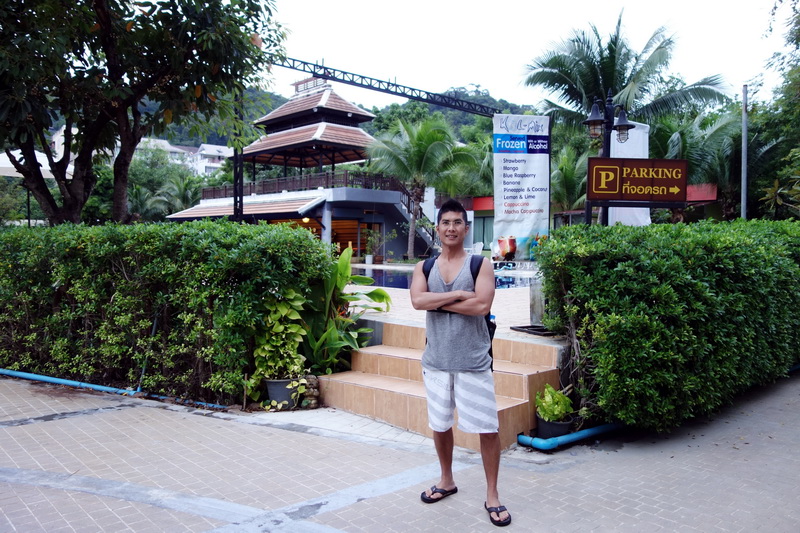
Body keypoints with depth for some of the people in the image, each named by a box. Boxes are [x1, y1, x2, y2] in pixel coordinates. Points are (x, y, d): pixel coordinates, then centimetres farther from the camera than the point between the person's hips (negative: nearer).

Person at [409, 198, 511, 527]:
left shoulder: (481, 264, -4)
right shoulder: (424, 267, 4)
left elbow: (482, 305, -19)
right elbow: (417, 301, -14)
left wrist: (437, 301, -14)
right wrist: (458, 294, -18)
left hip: (474, 362, -3)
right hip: (436, 361, 3)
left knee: (488, 428, 2)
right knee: (440, 425, 16)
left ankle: (492, 495, 19)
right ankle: (447, 481, 38)